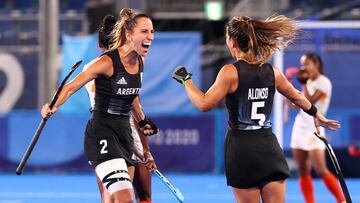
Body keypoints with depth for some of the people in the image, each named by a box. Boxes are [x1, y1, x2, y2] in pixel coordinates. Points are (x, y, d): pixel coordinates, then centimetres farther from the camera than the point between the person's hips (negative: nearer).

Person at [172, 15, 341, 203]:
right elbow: (297, 97, 22)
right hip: (269, 147, 4)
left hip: (241, 148, -3)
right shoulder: (272, 73, 5)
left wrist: (185, 79, 1)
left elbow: (204, 104, -13)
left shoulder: (231, 72, -10)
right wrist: (317, 115, 39)